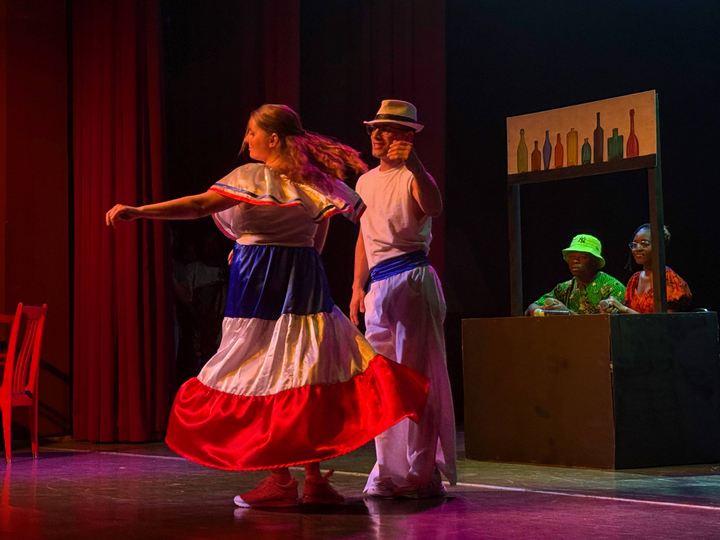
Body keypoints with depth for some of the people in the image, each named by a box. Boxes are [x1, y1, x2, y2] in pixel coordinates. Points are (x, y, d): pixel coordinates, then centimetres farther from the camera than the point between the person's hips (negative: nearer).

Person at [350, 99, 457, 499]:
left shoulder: (412, 176, -4)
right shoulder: (366, 181, 19)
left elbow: (433, 208, -26)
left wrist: (413, 165, -37)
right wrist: (358, 287, 20)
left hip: (412, 278, -8)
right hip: (378, 286, 8)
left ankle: (422, 473, -6)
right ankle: (389, 471, 17)